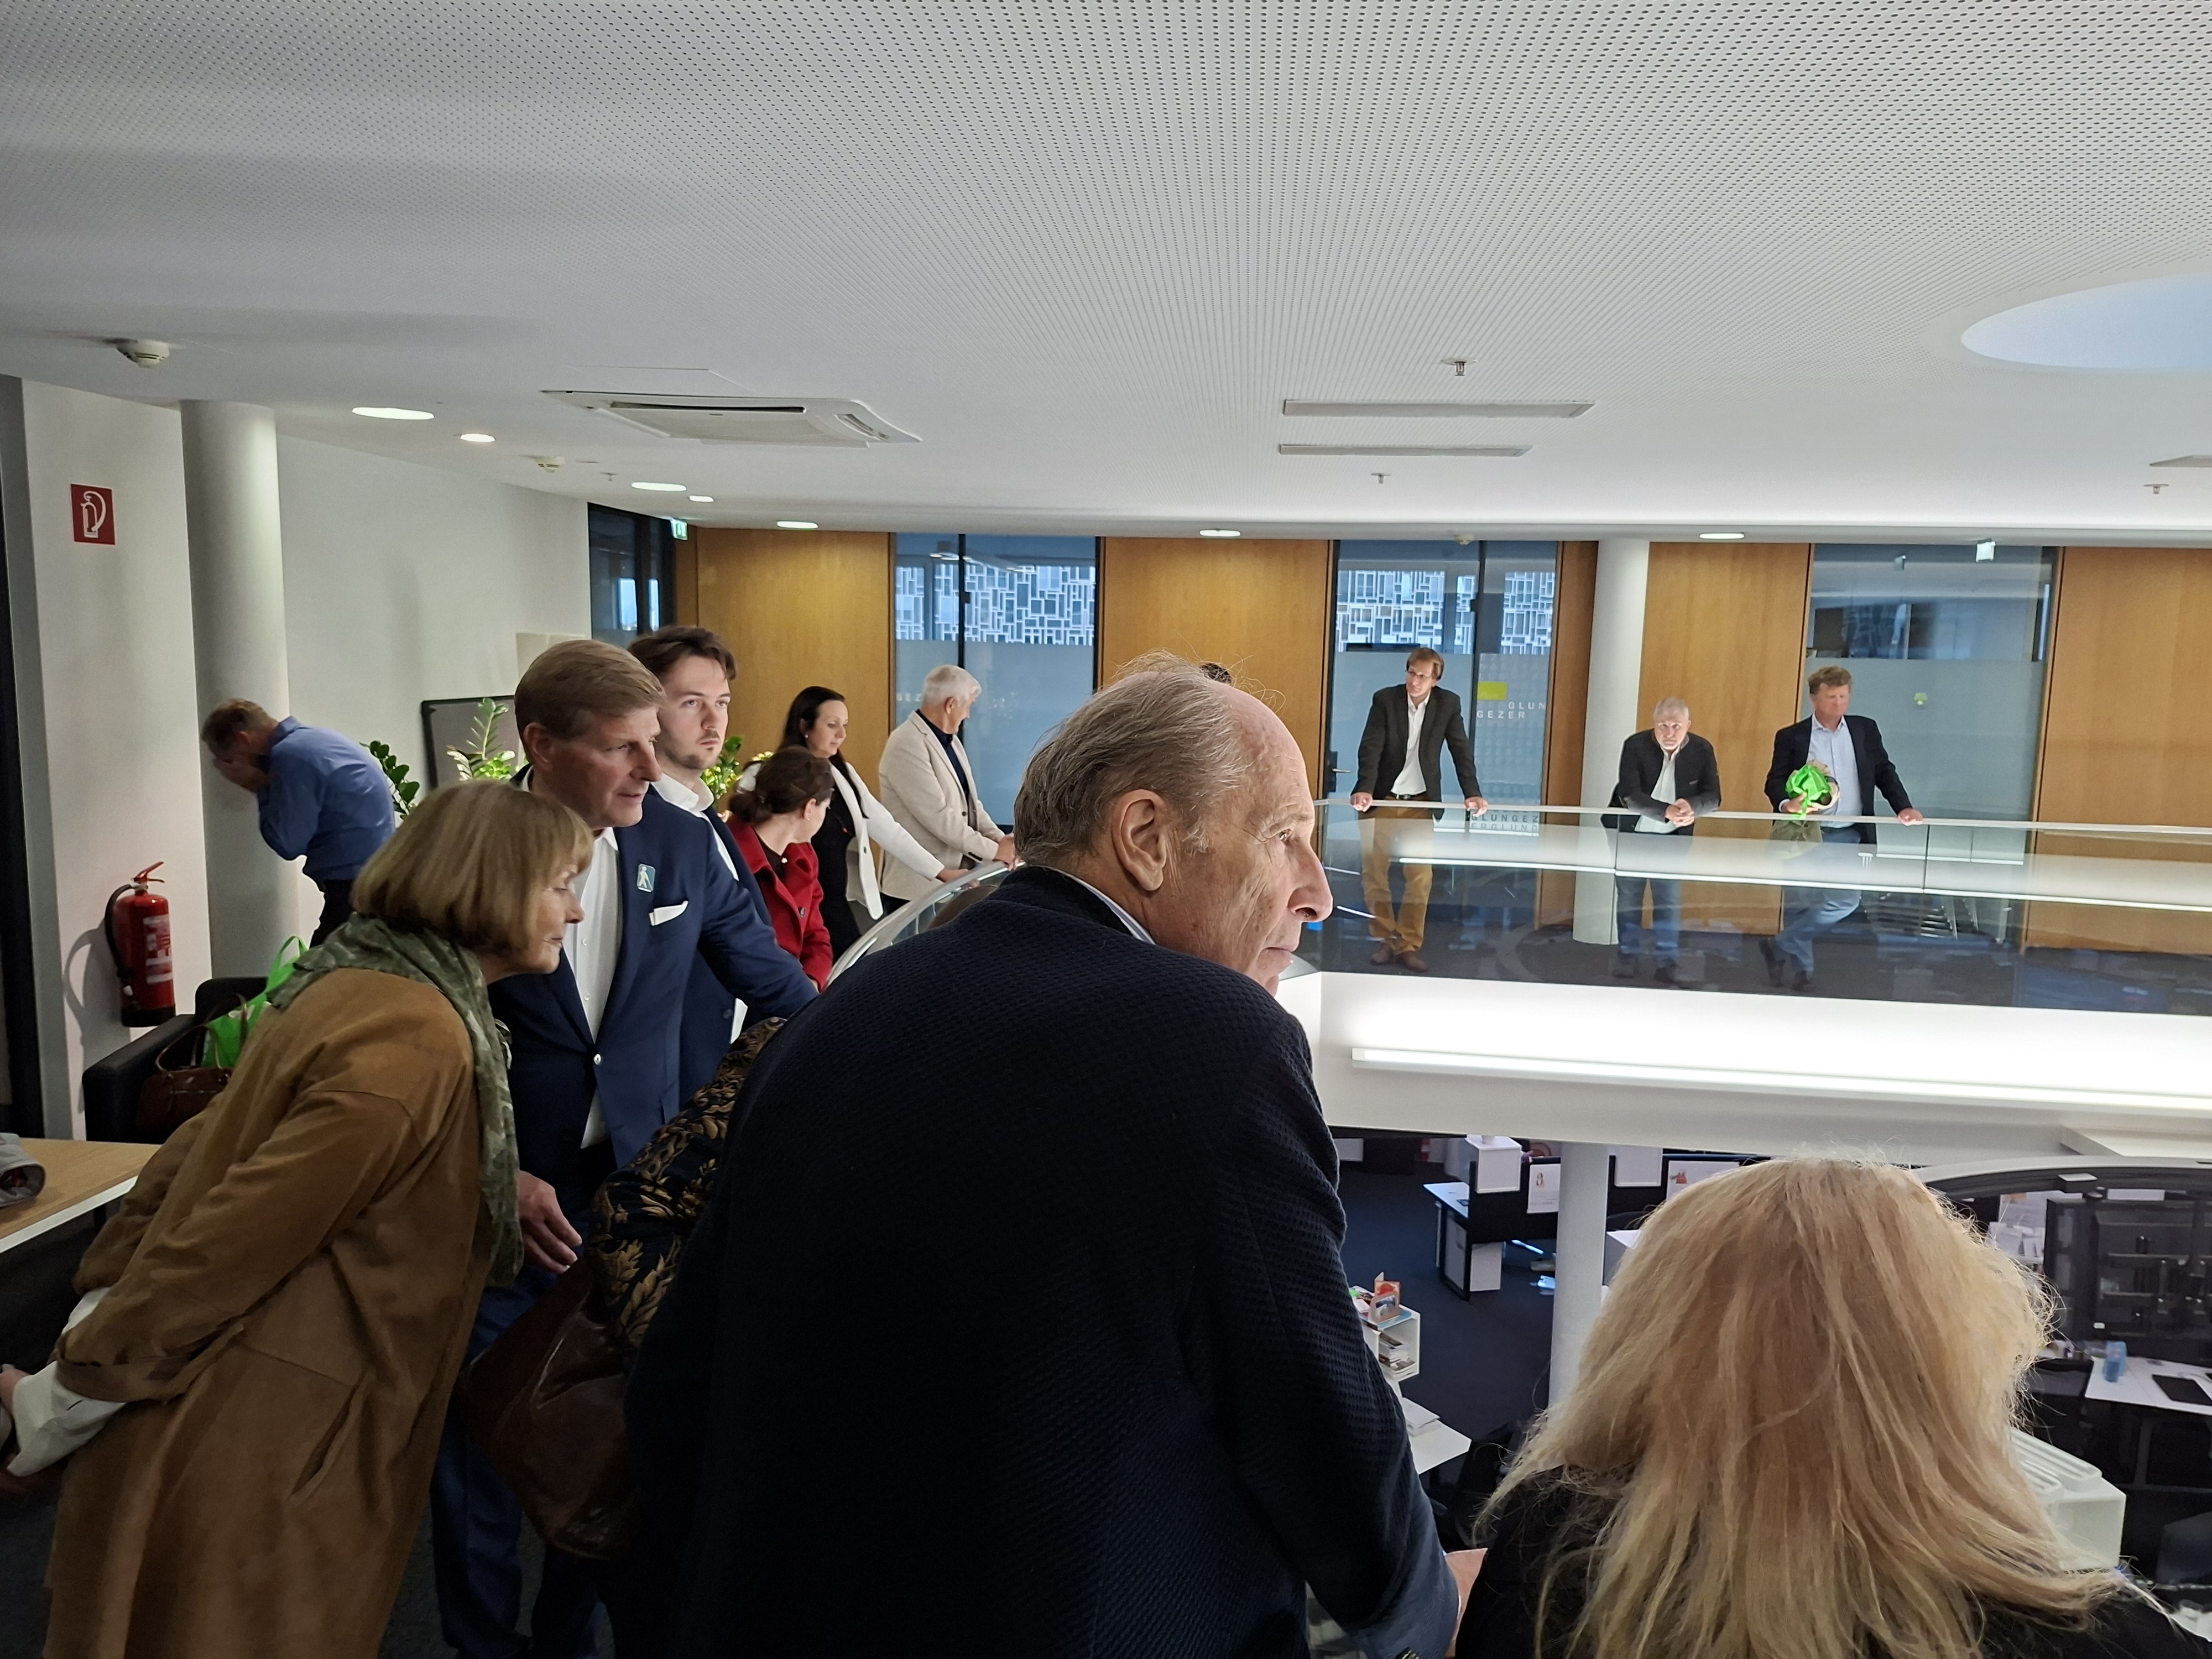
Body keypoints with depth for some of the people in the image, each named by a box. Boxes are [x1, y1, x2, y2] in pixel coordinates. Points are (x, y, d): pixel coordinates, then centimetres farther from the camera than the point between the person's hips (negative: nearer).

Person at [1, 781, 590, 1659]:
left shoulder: (354, 982, 4)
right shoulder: (416, 1041, -26)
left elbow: (196, 1155, 7)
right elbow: (234, 1239, -24)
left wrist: (94, 1329, 6)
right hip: (261, 1461, -8)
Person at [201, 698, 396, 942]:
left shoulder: (291, 756, -14)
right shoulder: (313, 738, 15)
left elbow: (288, 844, -10)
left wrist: (260, 788, 0)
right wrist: (265, 786, 7)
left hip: (355, 886, -10)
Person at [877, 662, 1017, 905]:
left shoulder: (950, 740, 13)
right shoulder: (907, 745, -17)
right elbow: (937, 815, -22)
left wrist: (999, 838, -4)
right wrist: (993, 850, -16)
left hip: (955, 875, 9)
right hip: (922, 881, -9)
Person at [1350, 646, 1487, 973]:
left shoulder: (1448, 703, -3)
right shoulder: (1385, 699, -8)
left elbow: (1461, 750, -2)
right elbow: (1371, 747, -15)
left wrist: (1472, 794, -12)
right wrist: (1364, 789, -28)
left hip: (1421, 802, 1)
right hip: (1382, 799, -1)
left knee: (1421, 876, -3)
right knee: (1373, 872, 0)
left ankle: (1409, 946, 5)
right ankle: (1386, 940, 14)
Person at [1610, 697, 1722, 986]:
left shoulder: (1702, 750, -10)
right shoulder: (1635, 746, -18)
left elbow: (1714, 797, -11)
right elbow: (1630, 795, -27)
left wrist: (1690, 806, -35)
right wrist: (1667, 811, -41)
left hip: (1674, 836, 1)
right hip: (1633, 832, -1)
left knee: (1670, 901, 2)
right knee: (1629, 898, 8)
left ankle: (1666, 962, 12)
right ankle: (1626, 958, 21)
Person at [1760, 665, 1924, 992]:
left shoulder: (1865, 730, 8)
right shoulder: (1791, 737, 0)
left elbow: (1884, 772, 12)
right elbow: (1774, 782, -1)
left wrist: (1904, 807, -2)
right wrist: (1786, 803, -22)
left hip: (1850, 836, 2)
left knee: (1845, 902, -5)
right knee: (1799, 904, 2)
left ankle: (1779, 948, 6)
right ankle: (1800, 969, 16)